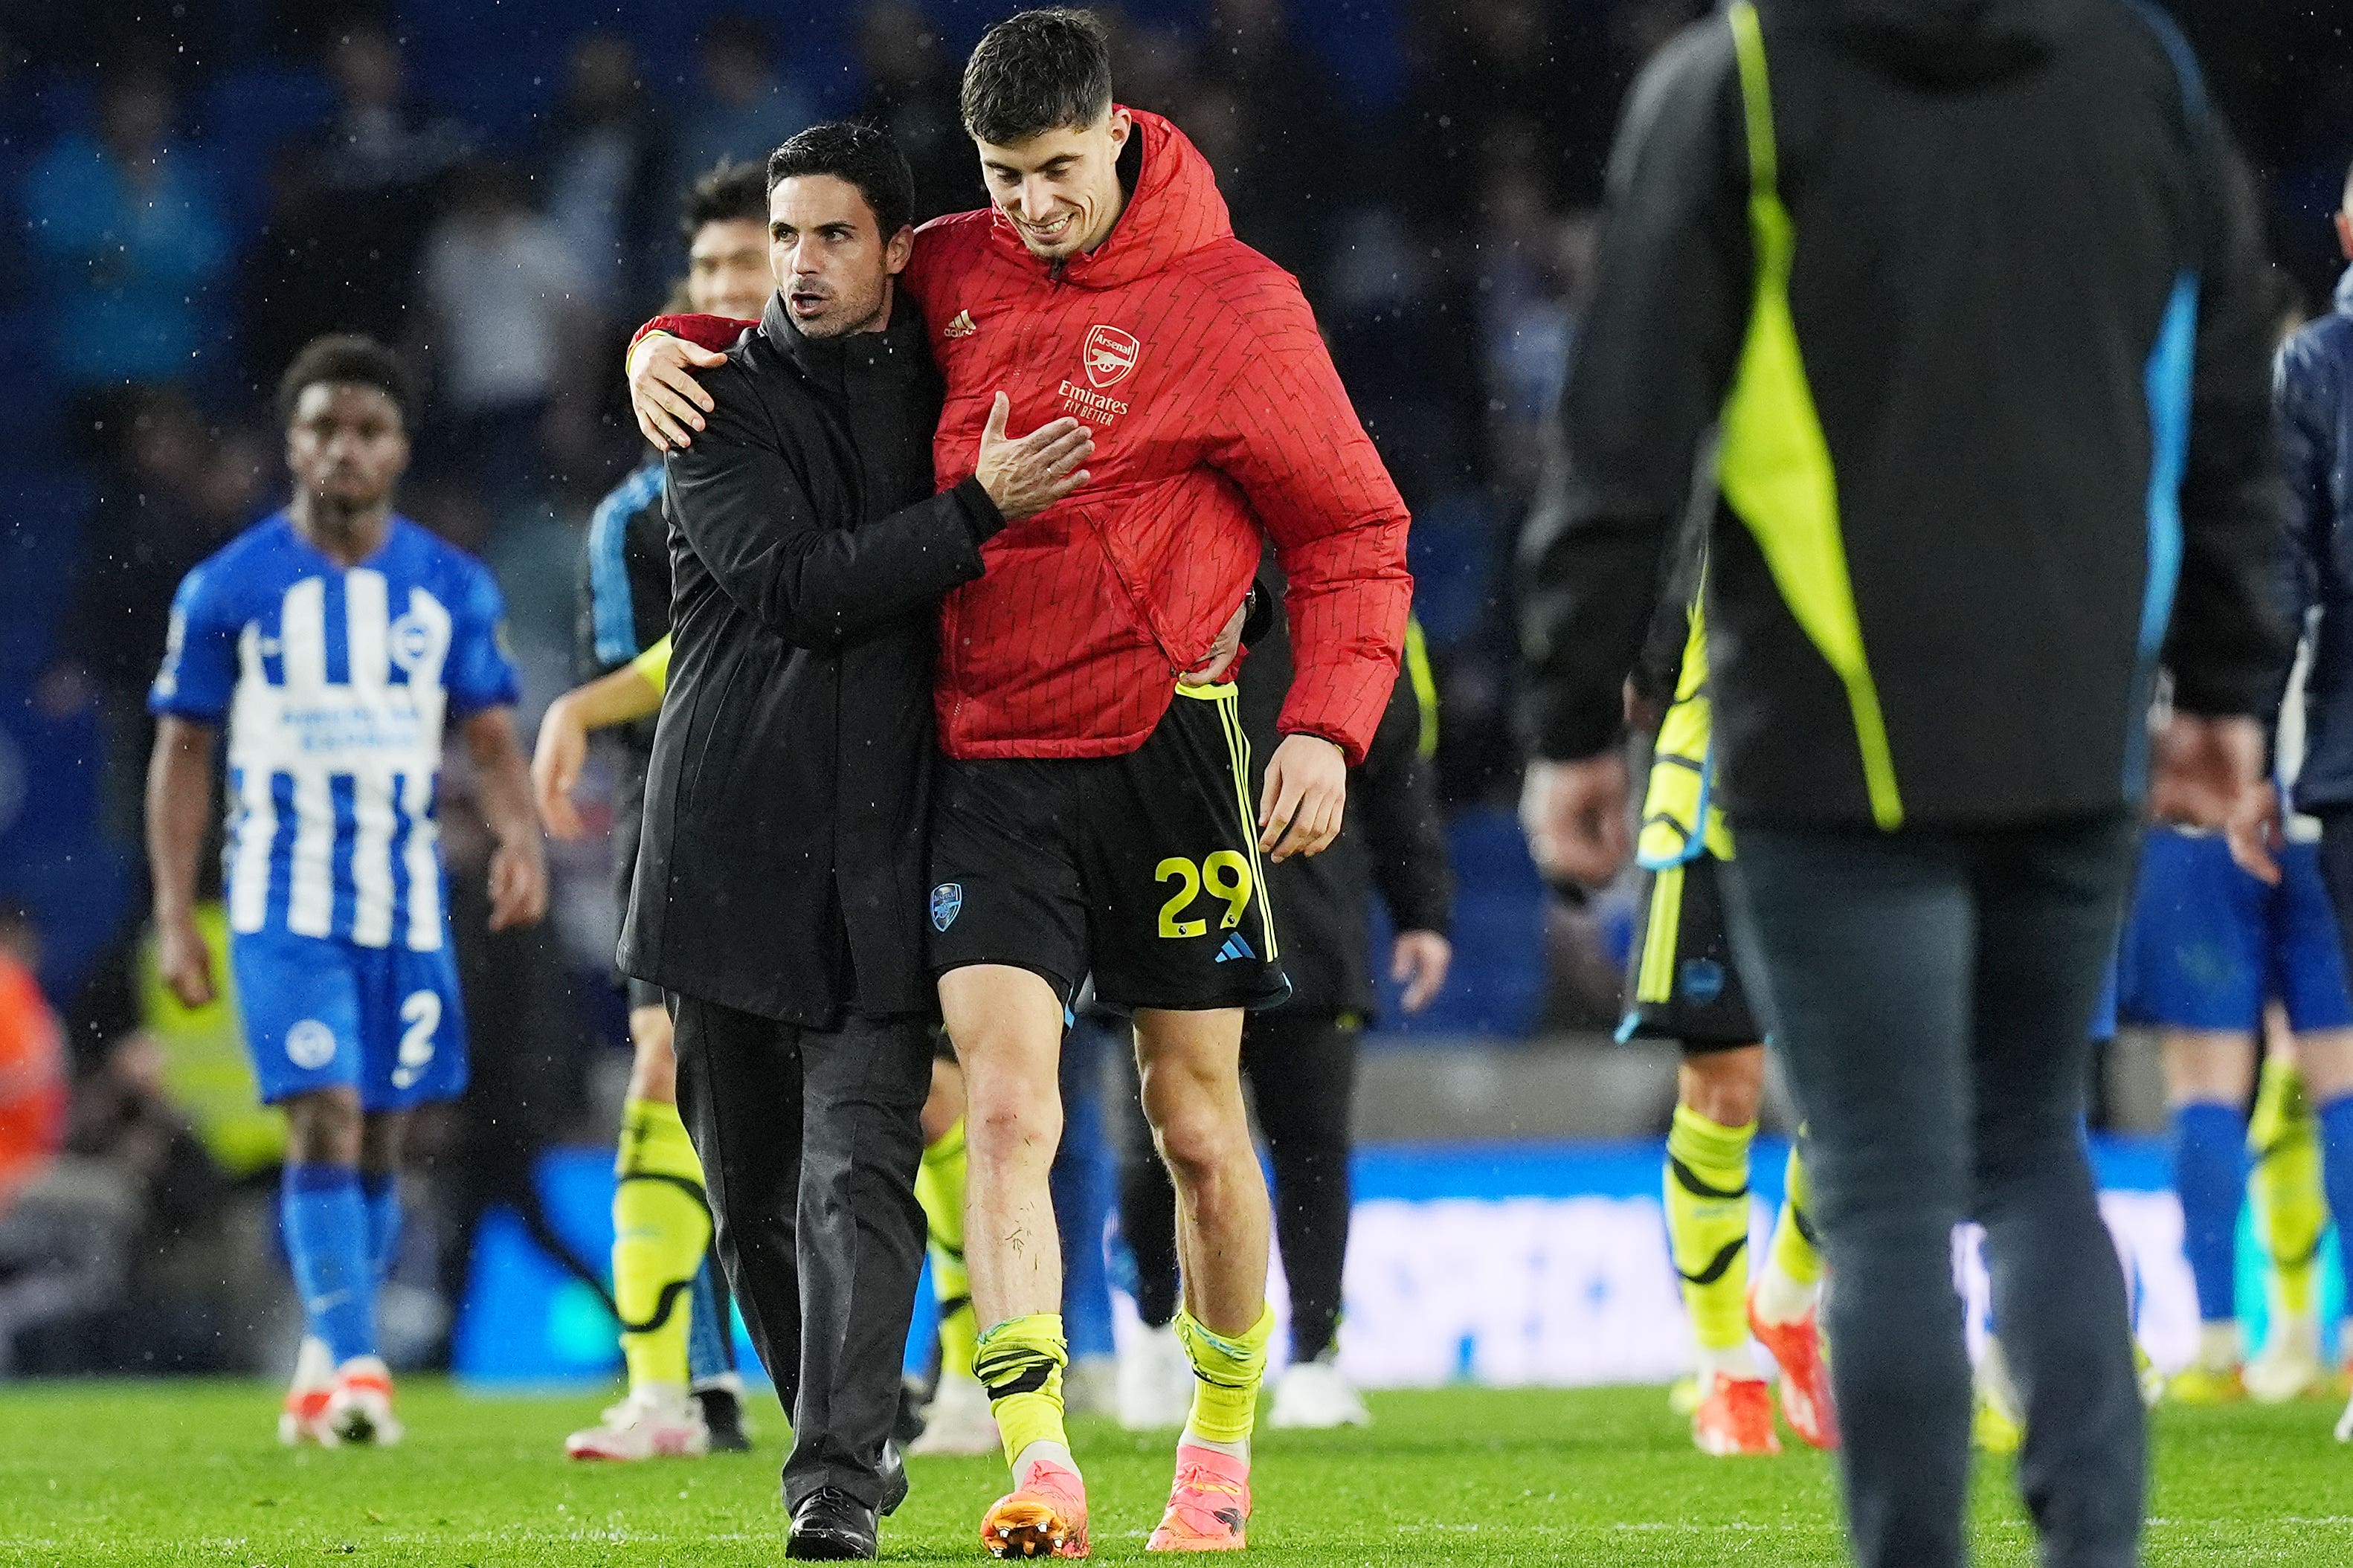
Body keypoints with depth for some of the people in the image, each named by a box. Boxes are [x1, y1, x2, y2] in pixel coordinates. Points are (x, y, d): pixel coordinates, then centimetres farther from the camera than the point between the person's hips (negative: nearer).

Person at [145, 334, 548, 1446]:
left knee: (380, 1141, 7)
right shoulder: (229, 589, 0)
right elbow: (182, 751, 4)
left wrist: (520, 835, -15)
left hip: (406, 898, 3)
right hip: (285, 899, -3)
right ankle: (354, 1365, -19)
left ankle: (323, 1367, 23)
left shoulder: (452, 589, 6)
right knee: (324, 1122, -15)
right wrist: (174, 917, -2)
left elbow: (490, 738, 7)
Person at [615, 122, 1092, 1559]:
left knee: (860, 1171, -14)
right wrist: (975, 511, -18)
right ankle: (846, 1434, 27)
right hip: (732, 838, 0)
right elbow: (796, 584, -14)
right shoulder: (724, 406, 1)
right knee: (753, 1191, 8)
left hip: (880, 858, 0)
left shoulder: (951, 389, 10)